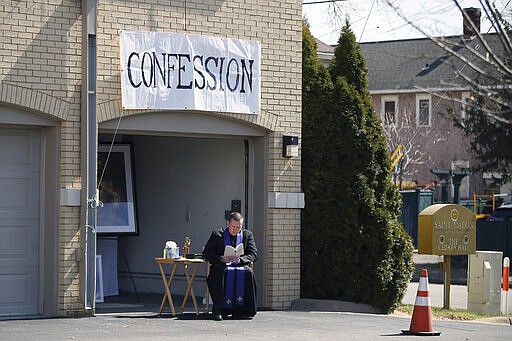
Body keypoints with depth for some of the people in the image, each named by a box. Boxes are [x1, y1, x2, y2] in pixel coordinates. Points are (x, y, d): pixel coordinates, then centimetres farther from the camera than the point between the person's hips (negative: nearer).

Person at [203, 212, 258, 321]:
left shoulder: (247, 235, 13)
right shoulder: (217, 234, 7)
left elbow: (254, 254, 5)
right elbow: (206, 252, 1)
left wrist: (240, 259, -16)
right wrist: (221, 258, -17)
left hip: (240, 266, 2)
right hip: (222, 266, -2)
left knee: (248, 272, -32)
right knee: (221, 272, -37)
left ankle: (241, 310, -26)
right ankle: (218, 310, -35)